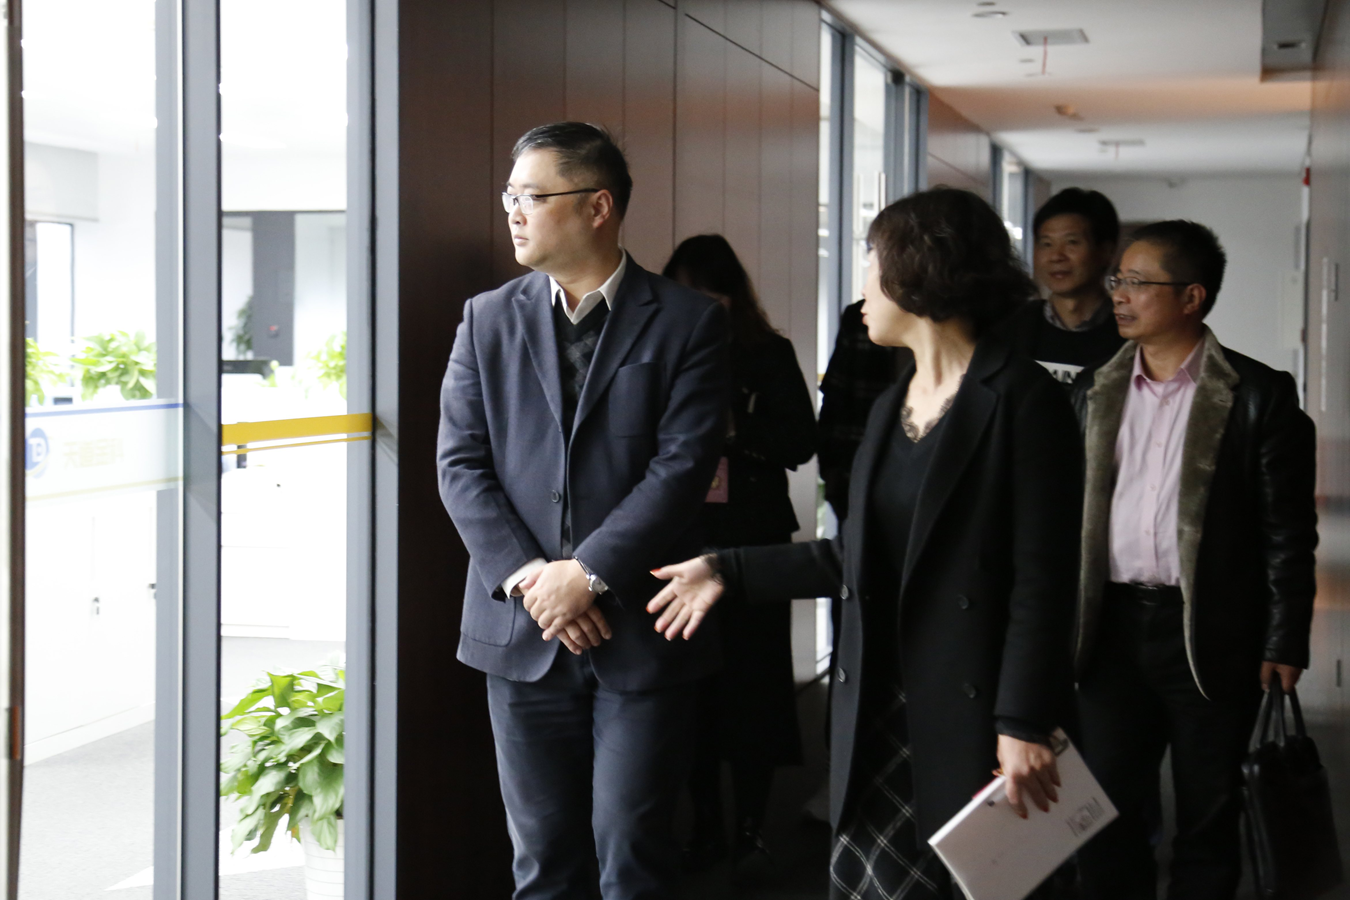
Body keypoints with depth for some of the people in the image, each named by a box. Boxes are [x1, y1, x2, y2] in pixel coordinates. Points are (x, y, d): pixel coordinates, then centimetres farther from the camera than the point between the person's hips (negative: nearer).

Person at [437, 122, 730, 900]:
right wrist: (525, 576, -10)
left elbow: (683, 465, -9)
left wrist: (588, 573, -16)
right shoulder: (488, 319, 8)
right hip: (521, 631, 3)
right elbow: (461, 462, 2)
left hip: (640, 631, -3)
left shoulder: (688, 322, -1)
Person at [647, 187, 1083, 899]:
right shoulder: (891, 405, 16)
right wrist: (730, 570, 15)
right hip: (876, 704, 7)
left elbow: (1041, 578, -13)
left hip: (968, 707, -6)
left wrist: (1023, 726, -17)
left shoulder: (1021, 398, -8)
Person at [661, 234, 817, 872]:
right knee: (692, 681, 3)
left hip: (753, 538, -2)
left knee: (752, 678, -2)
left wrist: (734, 427, -14)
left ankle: (751, 829, 8)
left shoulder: (768, 354, 3)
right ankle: (706, 828, 13)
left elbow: (801, 441, -3)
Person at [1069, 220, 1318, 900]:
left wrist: (1285, 643, -8)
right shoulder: (1094, 391, 8)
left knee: (1208, 818, 9)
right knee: (1108, 814, 9)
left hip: (1211, 633, -3)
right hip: (1114, 627, 4)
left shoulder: (1258, 394, -4)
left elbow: (1289, 530, -4)